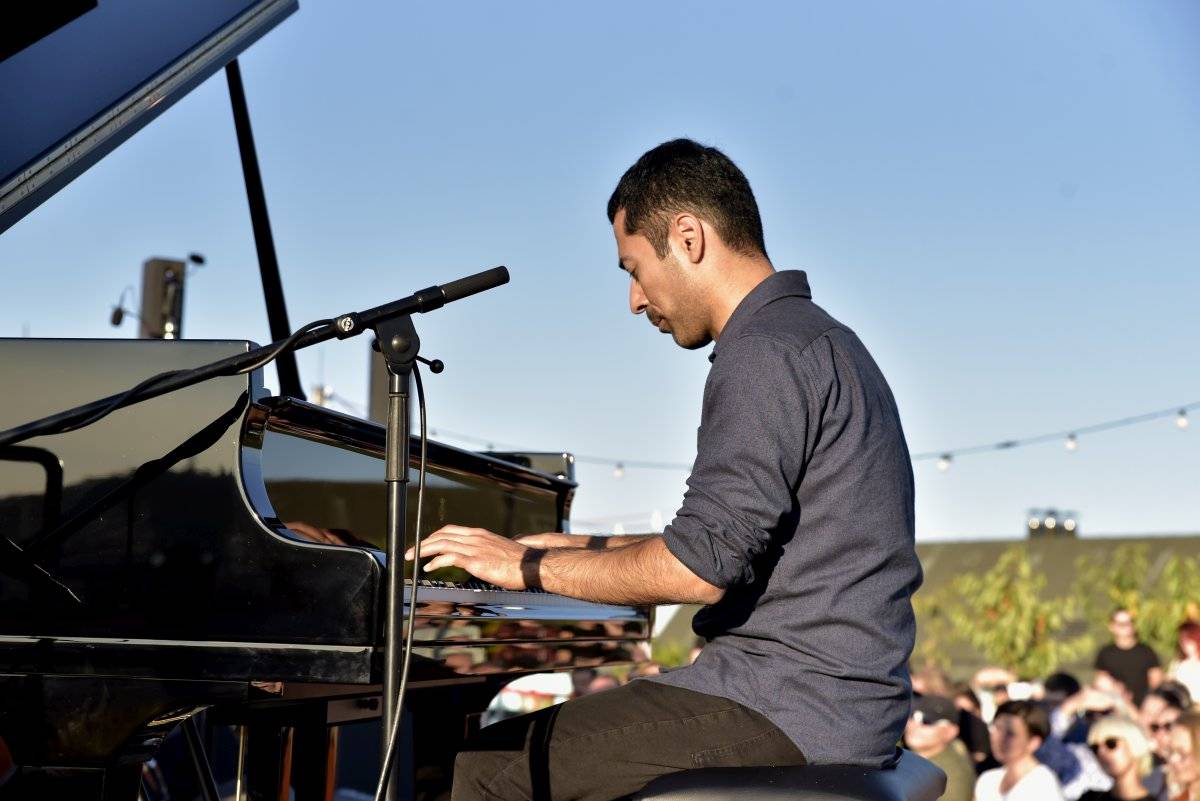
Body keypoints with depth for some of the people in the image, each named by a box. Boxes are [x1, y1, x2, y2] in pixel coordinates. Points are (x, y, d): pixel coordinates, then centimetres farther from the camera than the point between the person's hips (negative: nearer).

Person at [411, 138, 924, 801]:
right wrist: (588, 548, 23)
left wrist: (531, 566, -10)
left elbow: (700, 568, -22)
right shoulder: (820, 340, 18)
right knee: (530, 742, 20)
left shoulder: (767, 354, -16)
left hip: (788, 717, -11)